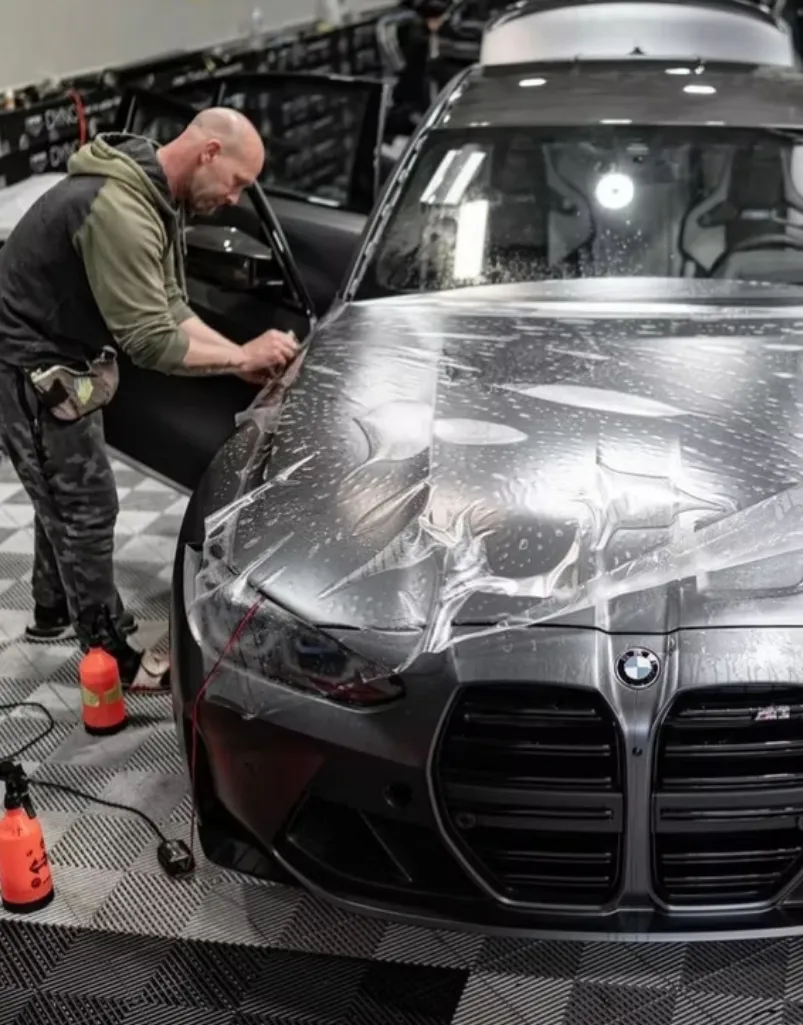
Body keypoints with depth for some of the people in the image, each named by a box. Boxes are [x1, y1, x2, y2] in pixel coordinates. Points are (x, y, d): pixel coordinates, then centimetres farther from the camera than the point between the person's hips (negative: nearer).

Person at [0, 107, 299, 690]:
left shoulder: (159, 200, 2)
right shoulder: (118, 210, -31)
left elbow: (170, 311, 4)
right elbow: (151, 342, -30)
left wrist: (244, 360, -6)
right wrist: (242, 357, -20)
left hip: (58, 361, 10)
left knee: (65, 497, 22)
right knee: (86, 506, -1)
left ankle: (54, 612, 41)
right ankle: (113, 656, 11)